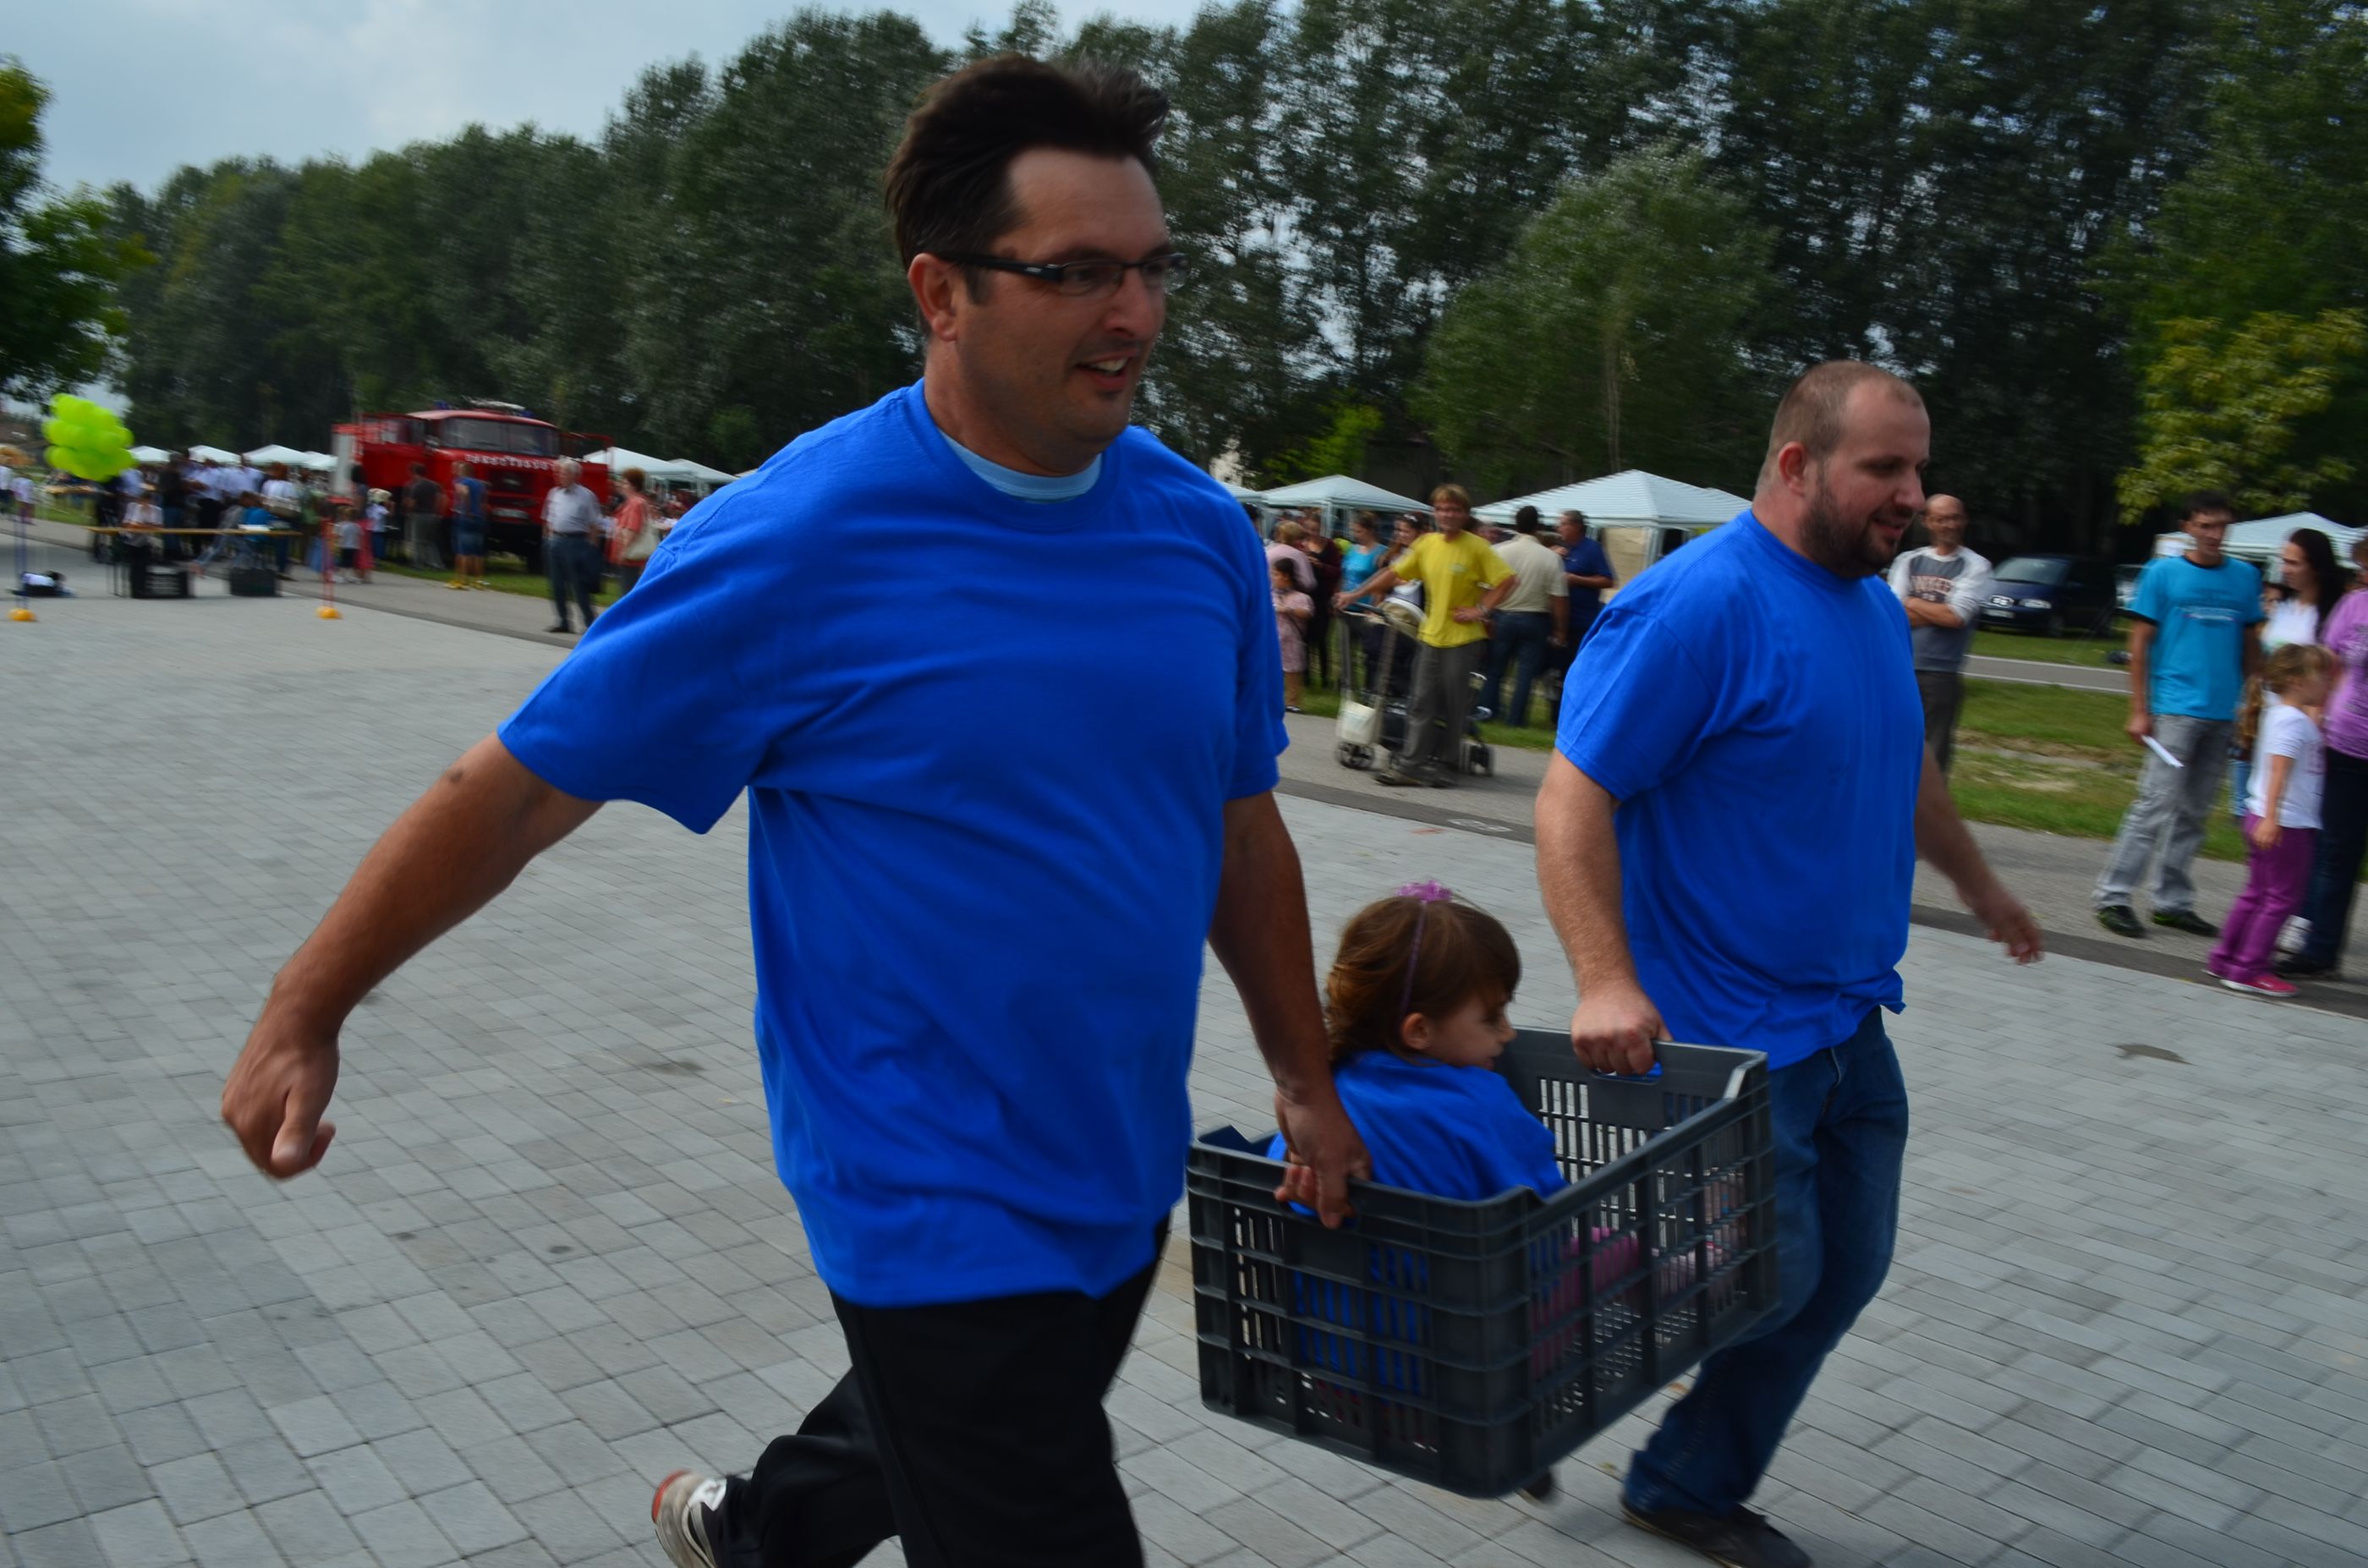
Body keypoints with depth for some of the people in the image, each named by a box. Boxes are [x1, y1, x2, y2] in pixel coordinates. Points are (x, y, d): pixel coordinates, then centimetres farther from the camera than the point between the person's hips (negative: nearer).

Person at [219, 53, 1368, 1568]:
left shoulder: (1205, 531, -3)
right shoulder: (795, 541, -19)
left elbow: (1241, 828, 6)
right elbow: (521, 784, -10)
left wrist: (1307, 1085, 10)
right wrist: (305, 1014, -3)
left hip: (1125, 1176, 7)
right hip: (938, 1201, -6)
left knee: (930, 1441, 29)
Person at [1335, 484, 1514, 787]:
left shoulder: (1476, 547, -8)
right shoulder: (1426, 544, 5)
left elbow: (1506, 580, -10)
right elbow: (1394, 573, 9)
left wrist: (1481, 610, -14)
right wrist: (1356, 595, 6)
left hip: (1463, 639, -4)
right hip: (1432, 635, 4)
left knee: (1454, 706, 3)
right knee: (1422, 702, 3)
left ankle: (1444, 765, 15)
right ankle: (1410, 764, 5)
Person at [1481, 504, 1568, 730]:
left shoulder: (1500, 552, -8)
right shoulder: (1551, 557, -7)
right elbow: (1559, 598, -7)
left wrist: (1487, 618, 4)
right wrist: (1560, 631, 1)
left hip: (1503, 618, 1)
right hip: (1535, 620, 0)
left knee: (1496, 669, 14)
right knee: (1526, 672, 6)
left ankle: (1492, 712, 18)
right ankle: (1516, 718, 6)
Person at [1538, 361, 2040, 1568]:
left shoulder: (1876, 603, 8)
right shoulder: (1695, 606, -20)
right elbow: (1572, 797, -24)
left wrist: (1976, 882, 35)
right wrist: (1604, 981, -33)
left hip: (1849, 1021, 9)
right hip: (1725, 1035, -9)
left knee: (1840, 1274, 13)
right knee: (1766, 1281, -3)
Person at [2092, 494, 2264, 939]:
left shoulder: (2245, 577, 11)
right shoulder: (2162, 573, 0)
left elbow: (2251, 646, 15)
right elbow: (2140, 643, -1)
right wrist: (2139, 710, -6)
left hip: (2223, 714, 4)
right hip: (2175, 709, -4)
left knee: (2194, 812, 9)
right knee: (2156, 804, -9)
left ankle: (2173, 901, 18)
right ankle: (2112, 895, -4)